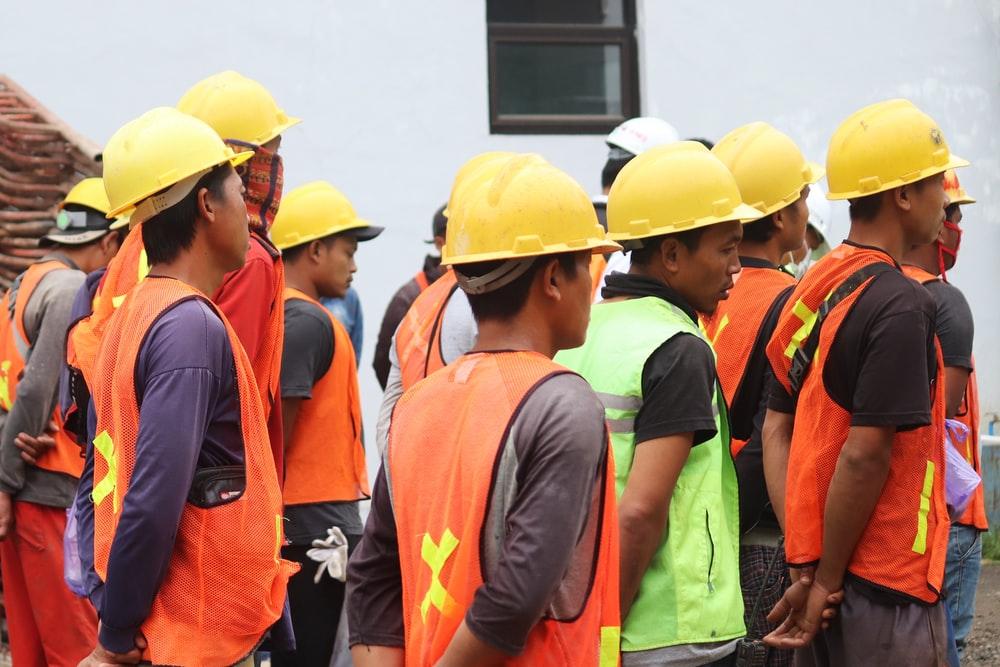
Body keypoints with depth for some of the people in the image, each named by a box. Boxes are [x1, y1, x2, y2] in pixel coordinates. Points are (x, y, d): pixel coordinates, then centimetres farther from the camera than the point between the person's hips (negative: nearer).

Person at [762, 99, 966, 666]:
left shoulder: (811, 291, 8)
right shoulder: (900, 305, -17)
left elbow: (777, 431, 6)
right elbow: (865, 455, -21)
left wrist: (806, 565, 2)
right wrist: (828, 580, -13)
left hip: (823, 569, 8)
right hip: (888, 587, -8)